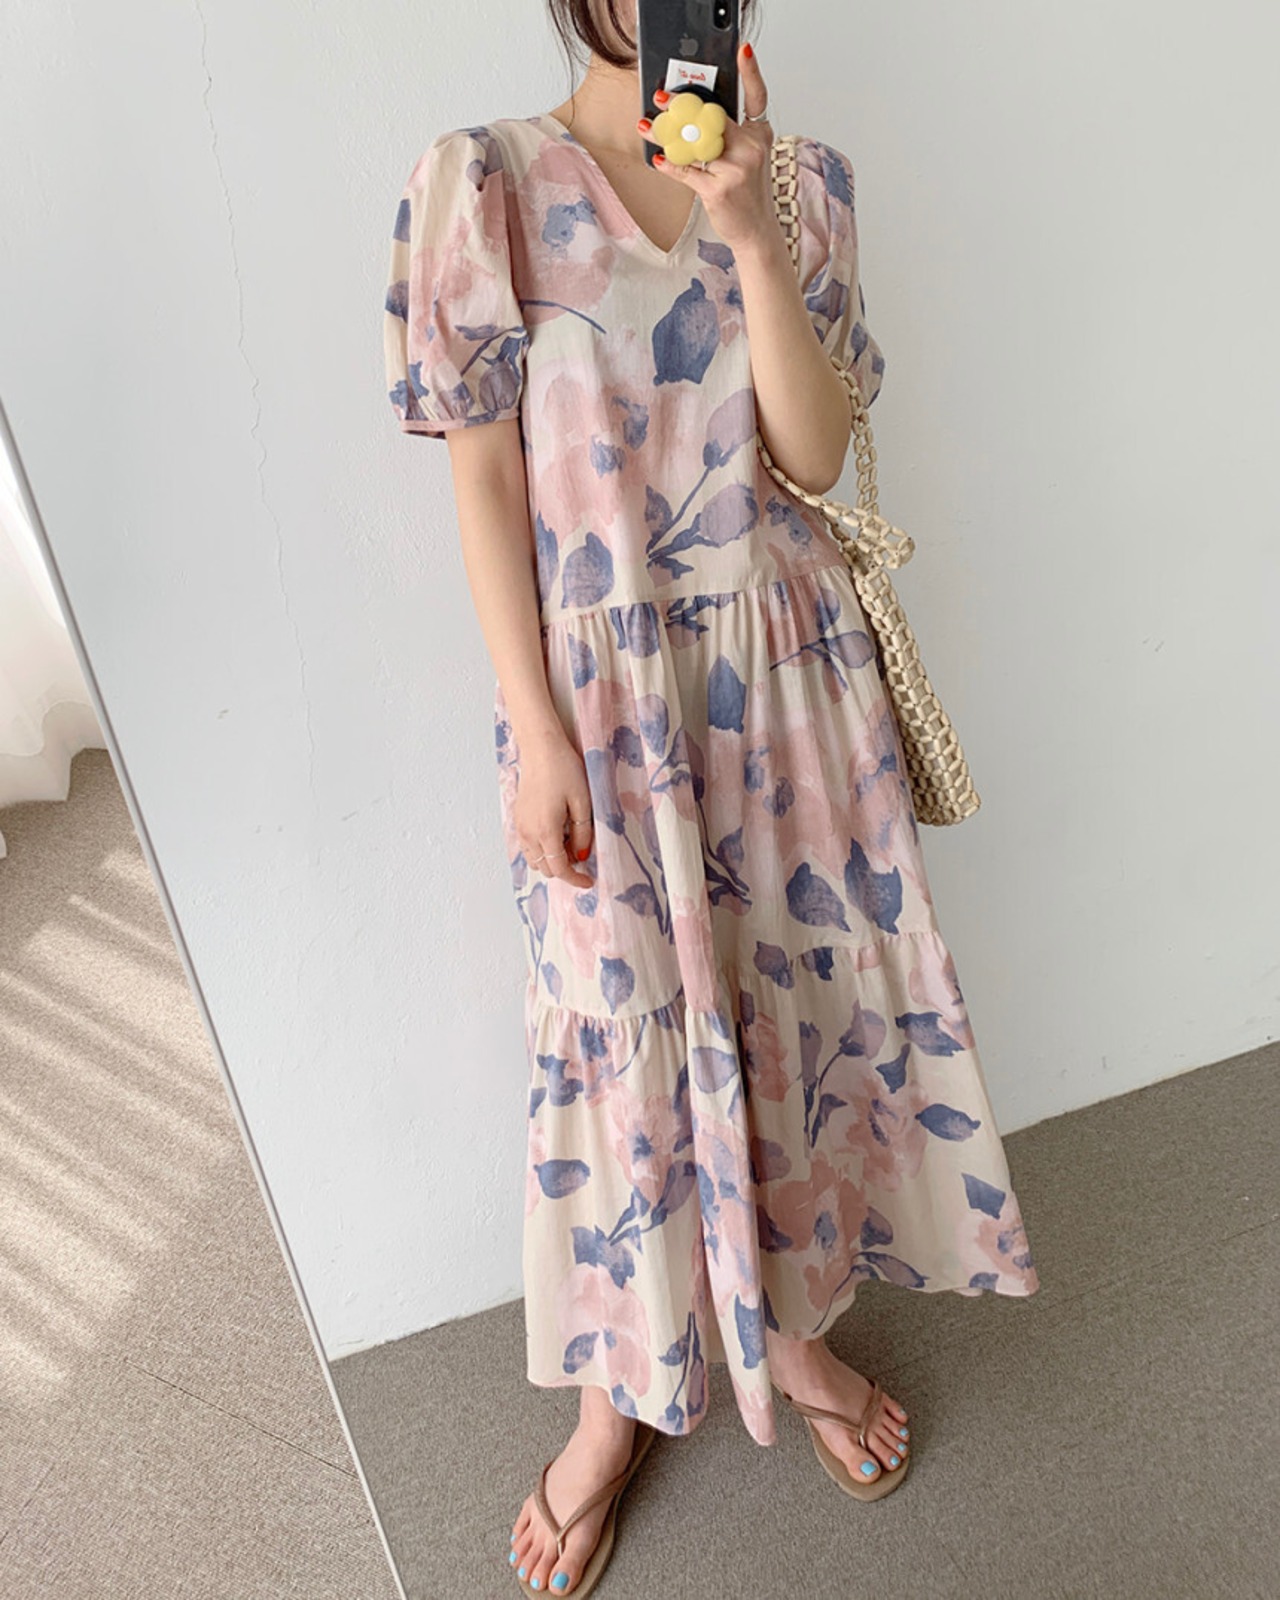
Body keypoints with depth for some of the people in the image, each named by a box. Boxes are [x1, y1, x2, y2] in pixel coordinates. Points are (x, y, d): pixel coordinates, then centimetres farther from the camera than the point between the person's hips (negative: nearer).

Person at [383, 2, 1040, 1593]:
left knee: (804, 990, 12)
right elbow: (484, 478, -6)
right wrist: (537, 730, -11)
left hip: (789, 669, 4)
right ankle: (620, 1398, 32)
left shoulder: (799, 178, 7)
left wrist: (748, 233, -15)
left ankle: (791, 1318, 41)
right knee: (628, 1029, 5)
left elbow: (818, 452, -3)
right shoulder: (483, 182, -1)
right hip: (601, 687, -3)